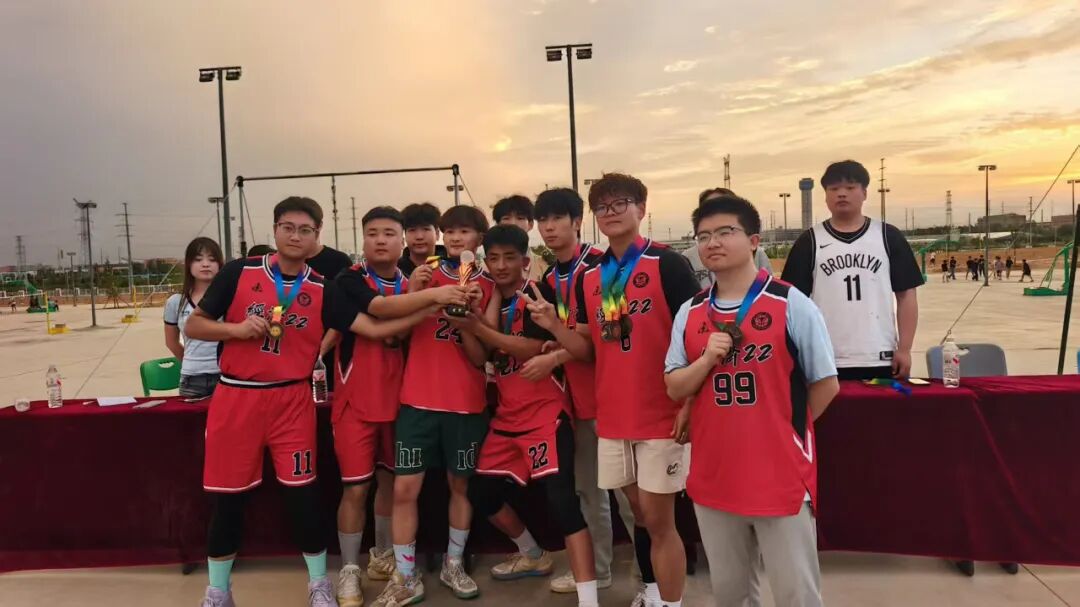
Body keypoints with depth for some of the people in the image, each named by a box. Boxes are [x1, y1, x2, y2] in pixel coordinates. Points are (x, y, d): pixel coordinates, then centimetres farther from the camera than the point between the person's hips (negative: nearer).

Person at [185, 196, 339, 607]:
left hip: (292, 400, 0)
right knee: (229, 496, 8)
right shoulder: (238, 272, -2)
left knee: (302, 491, 2)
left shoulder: (323, 289, 1)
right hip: (235, 398, 0)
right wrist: (236, 329, -15)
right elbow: (193, 326, 0)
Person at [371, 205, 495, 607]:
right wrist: (413, 293, -15)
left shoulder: (488, 287, 2)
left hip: (466, 403, 0)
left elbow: (481, 358, -2)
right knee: (405, 489, -2)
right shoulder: (423, 276, 4)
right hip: (418, 400, 0)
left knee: (461, 484, 12)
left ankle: (453, 565, 30)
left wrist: (471, 313, -18)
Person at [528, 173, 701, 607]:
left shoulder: (668, 265, -8)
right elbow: (589, 350, 9)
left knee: (658, 520, 2)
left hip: (662, 413, -5)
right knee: (641, 515, 18)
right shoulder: (589, 277, 8)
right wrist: (554, 326, -9)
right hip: (613, 416, 5)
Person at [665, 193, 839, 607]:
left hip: (781, 476, -4)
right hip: (713, 477, 4)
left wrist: (783, 429, 2)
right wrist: (707, 358, -15)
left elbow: (826, 385, -3)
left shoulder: (791, 305, -9)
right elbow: (674, 389, 2)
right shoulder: (689, 313, 3)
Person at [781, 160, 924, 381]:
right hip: (826, 363, -1)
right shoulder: (809, 242, 3)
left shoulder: (889, 237, 5)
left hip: (881, 360, 1)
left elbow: (906, 295, 5)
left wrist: (904, 349, -2)